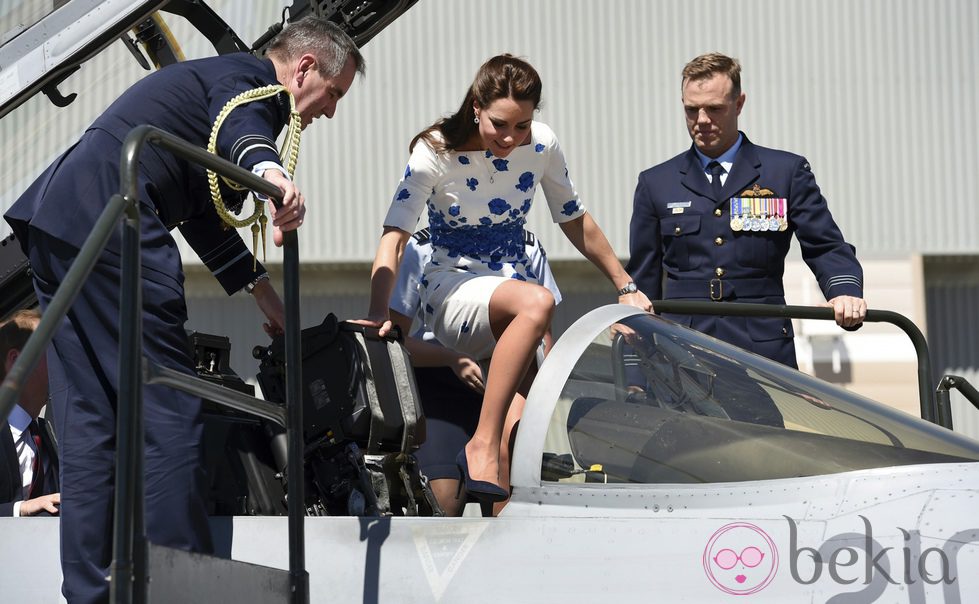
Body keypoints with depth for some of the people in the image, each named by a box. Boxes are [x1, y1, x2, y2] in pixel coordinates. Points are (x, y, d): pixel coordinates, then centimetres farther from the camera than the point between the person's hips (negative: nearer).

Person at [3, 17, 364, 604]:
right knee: (167, 411, -8)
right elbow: (238, 120, -24)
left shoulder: (209, 75, 32)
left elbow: (203, 216, 38)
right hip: (108, 222, -10)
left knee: (90, 420, 9)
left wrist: (267, 298, 41)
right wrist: (270, 168, -46)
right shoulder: (251, 77, 2)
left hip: (53, 220, 10)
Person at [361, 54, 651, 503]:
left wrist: (625, 286, 16)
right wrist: (378, 313, -35)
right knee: (538, 303, -37)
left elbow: (575, 221, 12)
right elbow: (394, 236, -21)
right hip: (452, 290, -4)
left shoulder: (541, 146, -3)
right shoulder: (436, 152, -14)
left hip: (513, 283, 5)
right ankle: (482, 448, -36)